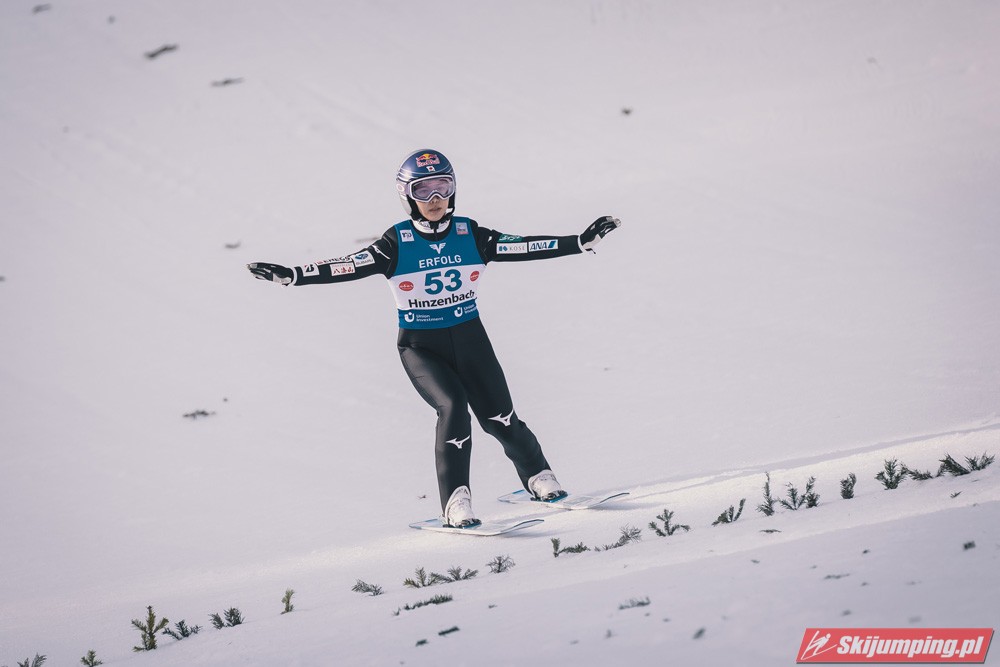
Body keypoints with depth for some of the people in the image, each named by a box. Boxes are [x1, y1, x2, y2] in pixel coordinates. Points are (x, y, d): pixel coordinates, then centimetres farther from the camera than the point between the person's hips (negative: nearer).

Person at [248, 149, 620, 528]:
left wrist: (583, 242, -10)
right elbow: (346, 267, -17)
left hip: (469, 338, 2)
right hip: (421, 347, -2)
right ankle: (456, 503, -19)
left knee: (498, 416, -3)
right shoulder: (397, 243, -8)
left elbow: (524, 247, -4)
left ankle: (538, 478, 23)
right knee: (453, 406, -24)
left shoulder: (470, 235, -2)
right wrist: (290, 276, -28)